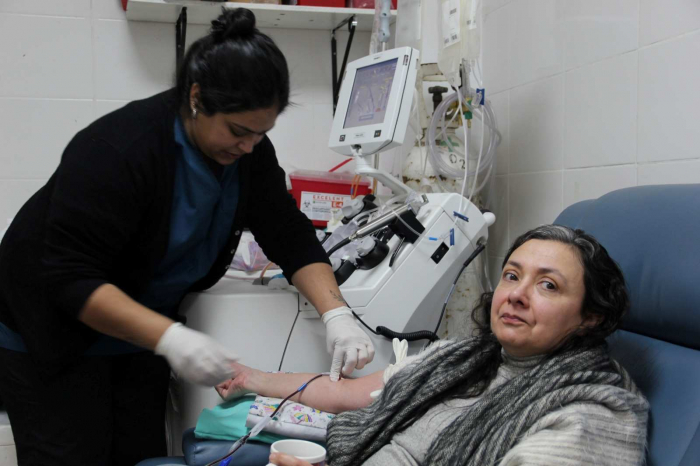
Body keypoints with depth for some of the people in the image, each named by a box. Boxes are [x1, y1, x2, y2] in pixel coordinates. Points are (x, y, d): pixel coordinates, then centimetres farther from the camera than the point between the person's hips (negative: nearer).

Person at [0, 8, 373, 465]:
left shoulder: (248, 150, -9)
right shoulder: (118, 148, -29)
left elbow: (290, 236, -8)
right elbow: (71, 277, -30)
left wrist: (336, 313, -23)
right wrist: (169, 339, -39)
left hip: (139, 336, 6)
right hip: (53, 333, -5)